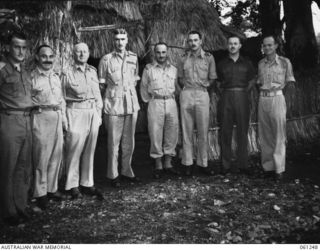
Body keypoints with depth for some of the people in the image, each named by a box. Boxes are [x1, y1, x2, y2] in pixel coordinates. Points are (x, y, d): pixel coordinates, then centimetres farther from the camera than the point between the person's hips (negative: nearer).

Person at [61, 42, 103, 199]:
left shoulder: (92, 71, 15)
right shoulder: (68, 73, 0)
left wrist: (99, 114, 12)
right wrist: (63, 118, -8)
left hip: (93, 113, 5)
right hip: (76, 113, -4)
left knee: (90, 150, 8)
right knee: (74, 150, -3)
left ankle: (87, 183, 18)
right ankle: (72, 185, 9)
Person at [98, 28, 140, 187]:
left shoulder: (133, 58, 10)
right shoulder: (106, 59, -2)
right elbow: (101, 83, 2)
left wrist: (129, 91, 12)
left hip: (132, 104, 4)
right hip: (113, 104, -4)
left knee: (129, 141, 10)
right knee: (114, 142, 0)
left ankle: (127, 171, 23)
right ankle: (113, 175, 11)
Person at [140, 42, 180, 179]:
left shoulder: (173, 69, 11)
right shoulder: (148, 68, 4)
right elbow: (143, 88, 8)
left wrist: (175, 98, 8)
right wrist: (148, 101, 5)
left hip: (171, 102, 3)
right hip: (155, 103, -3)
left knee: (172, 133, 5)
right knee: (156, 134, -2)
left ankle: (168, 163, 18)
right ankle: (158, 165, 10)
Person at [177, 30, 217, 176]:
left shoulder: (209, 58, 7)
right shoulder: (183, 59, 11)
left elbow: (212, 79, 8)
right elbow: (180, 79, 13)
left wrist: (202, 88, 0)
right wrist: (187, 89, 0)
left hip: (202, 95, -1)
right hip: (186, 95, 1)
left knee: (203, 131, 0)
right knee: (187, 131, 2)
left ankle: (203, 163, 8)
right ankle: (187, 163, 8)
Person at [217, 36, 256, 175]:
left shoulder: (246, 63, 10)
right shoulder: (222, 64, 10)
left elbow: (252, 80, 17)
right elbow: (218, 82, 15)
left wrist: (245, 91, 6)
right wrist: (224, 92, 2)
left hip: (242, 97, 0)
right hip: (226, 97, 0)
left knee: (242, 131, 1)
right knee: (225, 132, -1)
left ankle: (243, 165, 9)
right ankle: (225, 165, 6)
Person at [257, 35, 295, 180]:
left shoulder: (285, 62, 2)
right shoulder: (261, 64, 12)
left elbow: (290, 83, 7)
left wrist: (281, 87, -5)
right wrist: (263, 89, 4)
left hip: (277, 98, -4)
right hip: (263, 99, 4)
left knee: (279, 135, -3)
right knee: (264, 135, 5)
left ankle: (279, 169, 4)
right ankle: (268, 167, 15)